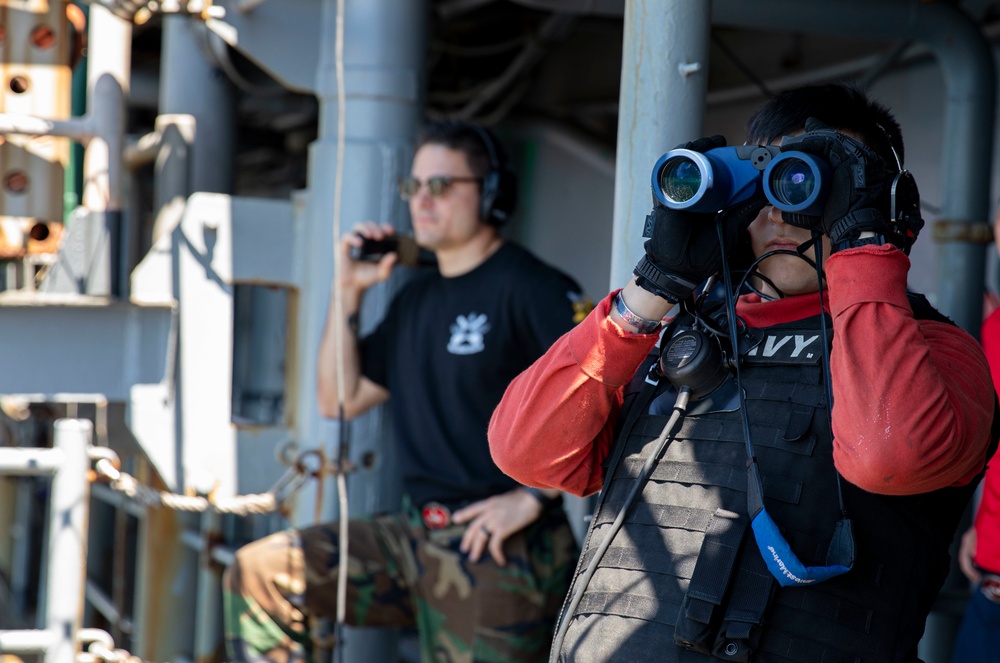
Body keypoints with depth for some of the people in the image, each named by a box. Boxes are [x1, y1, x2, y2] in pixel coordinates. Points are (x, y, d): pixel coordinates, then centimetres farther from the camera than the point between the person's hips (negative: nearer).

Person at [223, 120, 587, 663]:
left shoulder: (532, 289, -11)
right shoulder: (416, 298, 17)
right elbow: (340, 400, 20)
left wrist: (534, 495, -20)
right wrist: (347, 292, 10)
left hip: (500, 556, -8)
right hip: (414, 537, 8)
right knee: (260, 573, 2)